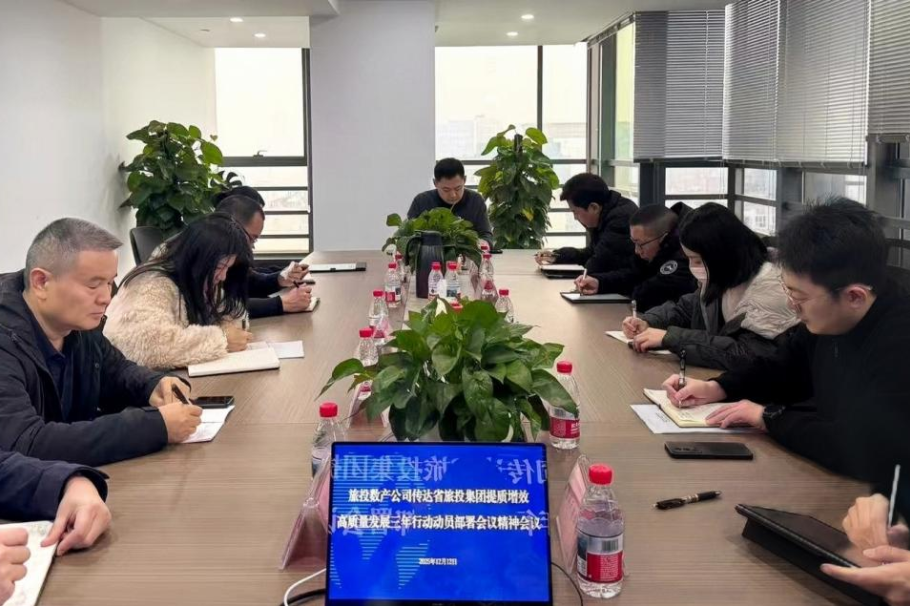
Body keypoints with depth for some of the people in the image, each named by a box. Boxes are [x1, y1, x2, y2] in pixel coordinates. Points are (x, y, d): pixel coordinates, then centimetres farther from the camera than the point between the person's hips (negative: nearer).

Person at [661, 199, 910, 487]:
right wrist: (715, 388, -2)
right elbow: (780, 371, 15)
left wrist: (769, 417, -24)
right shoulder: (828, 320, -3)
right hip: (830, 477, 7)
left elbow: (869, 452, -39)